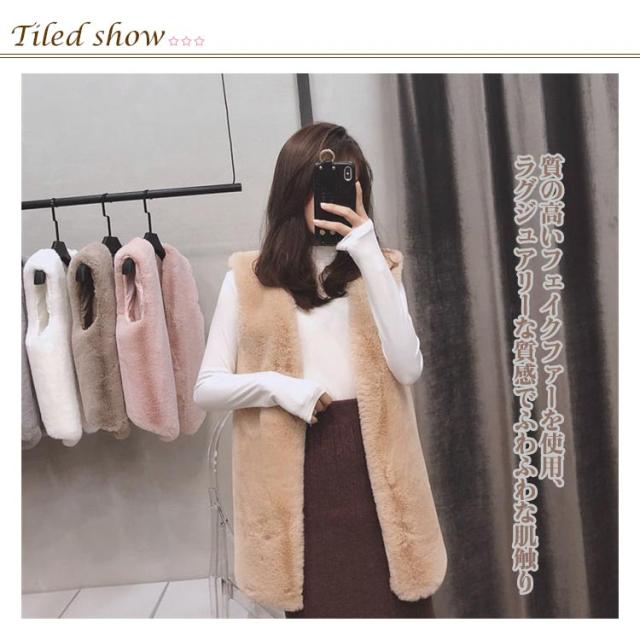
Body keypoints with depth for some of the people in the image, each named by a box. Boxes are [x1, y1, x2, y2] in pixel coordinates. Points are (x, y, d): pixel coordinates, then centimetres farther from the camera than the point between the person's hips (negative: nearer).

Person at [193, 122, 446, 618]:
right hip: (297, 467, -1)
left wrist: (368, 251, -15)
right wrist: (274, 384, -16)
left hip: (372, 459, 1)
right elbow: (206, 389, 3)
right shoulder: (248, 279, 1)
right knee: (317, 604, 13)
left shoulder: (377, 266, 5)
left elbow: (407, 368, -12)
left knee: (393, 601, 11)